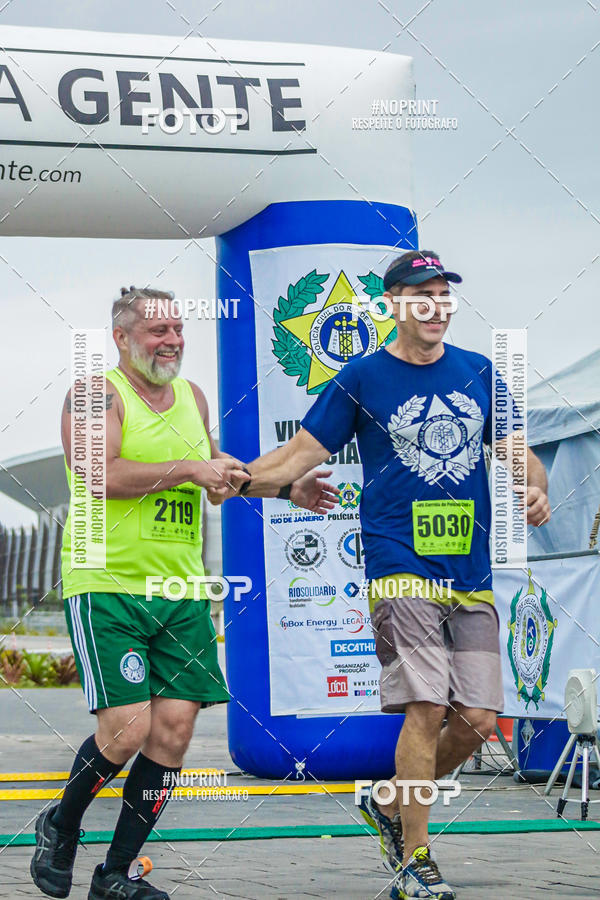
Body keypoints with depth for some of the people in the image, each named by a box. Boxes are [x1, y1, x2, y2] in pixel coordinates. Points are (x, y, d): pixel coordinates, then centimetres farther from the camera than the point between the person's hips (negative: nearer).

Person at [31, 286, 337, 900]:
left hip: (181, 592, 7)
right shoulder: (96, 394, -5)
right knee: (126, 730, -13)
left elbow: (218, 470, 33)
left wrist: (286, 488, 22)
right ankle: (60, 827, 15)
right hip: (107, 587, -7)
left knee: (174, 729, -1)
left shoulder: (192, 398, 17)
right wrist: (188, 469, -20)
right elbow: (96, 474, -21)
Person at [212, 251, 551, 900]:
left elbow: (516, 452, 15)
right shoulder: (363, 378, 3)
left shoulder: (477, 373, 14)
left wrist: (535, 487, -7)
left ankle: (392, 804, 26)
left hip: (472, 575, 5)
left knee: (476, 720, 1)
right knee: (426, 708, -13)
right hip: (402, 569, -4)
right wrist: (241, 479, -16)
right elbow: (303, 452, 1)